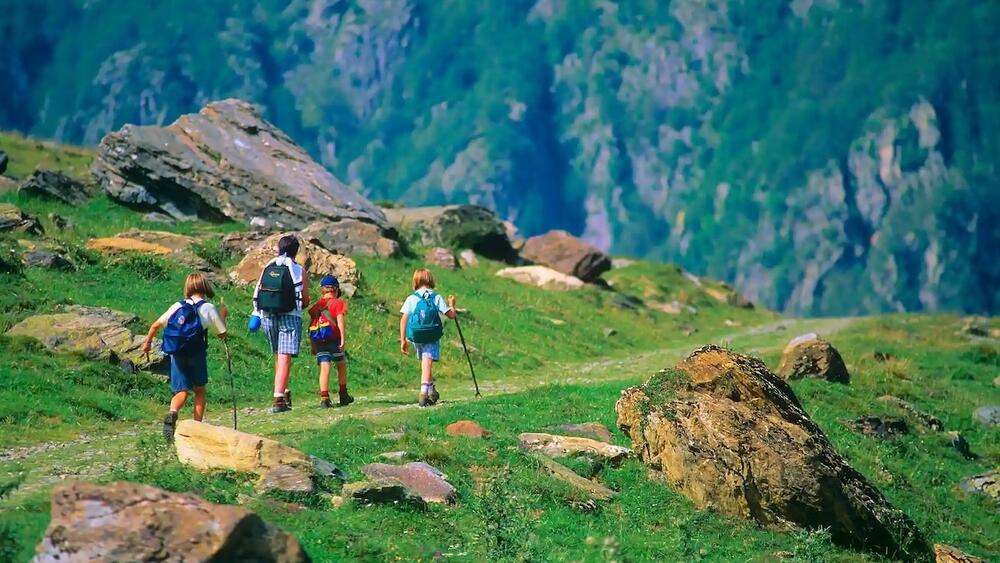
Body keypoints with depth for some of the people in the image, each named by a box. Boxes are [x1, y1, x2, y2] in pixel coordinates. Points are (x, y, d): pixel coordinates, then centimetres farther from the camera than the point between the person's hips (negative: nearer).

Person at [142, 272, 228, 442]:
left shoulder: (178, 306, 8)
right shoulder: (208, 308, 0)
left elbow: (156, 325, 8)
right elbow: (222, 334, 8)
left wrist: (147, 343, 23)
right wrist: (223, 315, 23)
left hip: (177, 354, 2)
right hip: (197, 354, -2)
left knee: (182, 391, 3)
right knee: (199, 390, 17)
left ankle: (172, 413, -28)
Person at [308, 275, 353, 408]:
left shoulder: (316, 305, 18)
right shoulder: (338, 302, 4)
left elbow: (311, 324, 17)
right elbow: (340, 320, -8)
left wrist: (313, 345, 22)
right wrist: (343, 339, -12)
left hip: (317, 339, 3)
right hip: (332, 336, -3)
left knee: (324, 367, -2)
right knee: (341, 365, 14)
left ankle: (324, 397, -15)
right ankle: (343, 395, 21)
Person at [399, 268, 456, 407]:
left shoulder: (411, 299, 2)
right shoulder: (436, 298, 1)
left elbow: (403, 320, -3)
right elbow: (451, 315, 2)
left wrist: (403, 340, 1)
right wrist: (451, 304, 24)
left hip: (416, 338, 2)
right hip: (432, 338, -2)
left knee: (424, 362, 21)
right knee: (427, 363, -7)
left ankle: (431, 390, 31)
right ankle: (424, 392, -24)